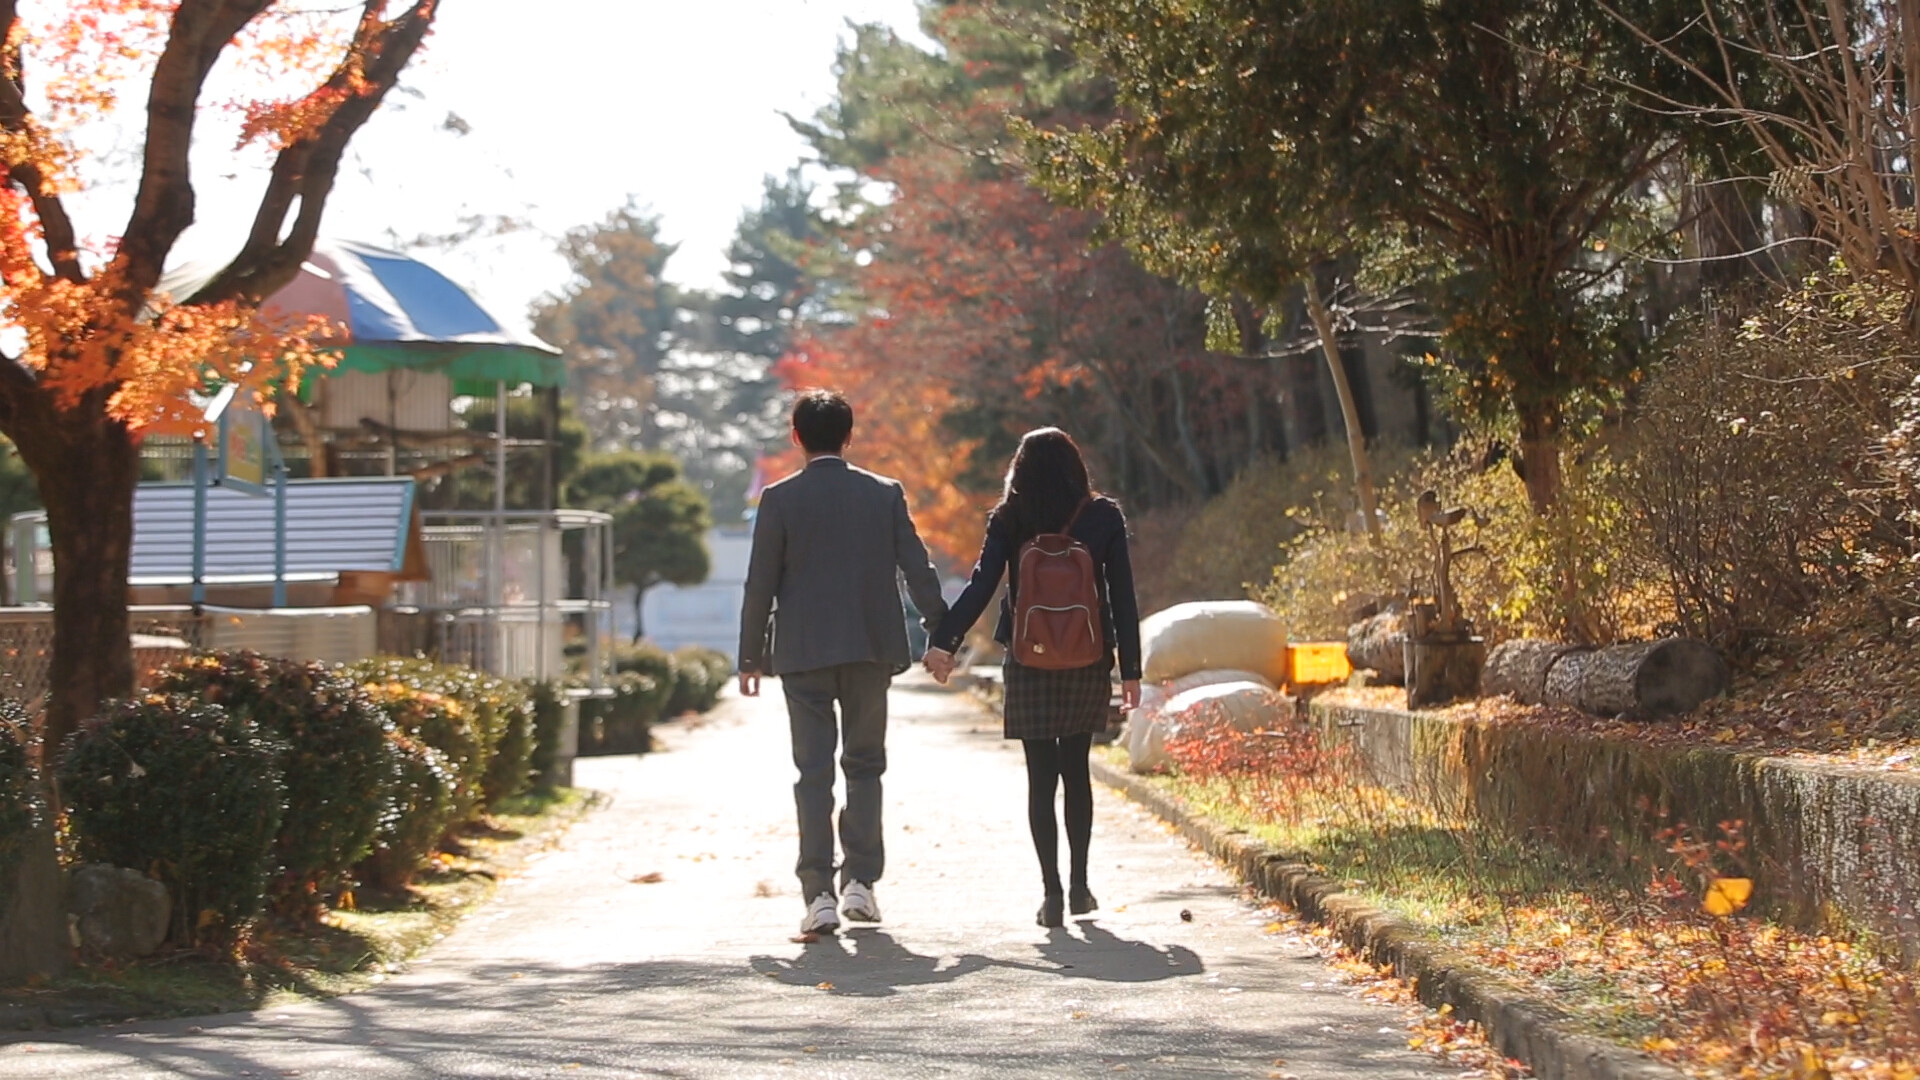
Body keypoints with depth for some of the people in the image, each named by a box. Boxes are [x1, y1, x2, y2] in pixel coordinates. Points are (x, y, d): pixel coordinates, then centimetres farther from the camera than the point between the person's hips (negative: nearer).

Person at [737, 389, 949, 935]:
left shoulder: (780, 499, -3)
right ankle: (860, 881, 8)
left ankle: (819, 894, -7)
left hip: (804, 653, -1)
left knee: (814, 771, 0)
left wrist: (751, 655, 6)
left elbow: (760, 584, -2)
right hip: (872, 647, 2)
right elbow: (917, 569, 3)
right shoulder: (885, 493, 2)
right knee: (865, 764, 13)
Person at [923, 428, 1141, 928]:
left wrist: (945, 641, -10)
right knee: (1076, 770, 16)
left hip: (1029, 663, -1)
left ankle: (1053, 891, -4)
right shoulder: (1103, 517, 0)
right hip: (1088, 662, 1)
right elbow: (1122, 597, -2)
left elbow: (981, 585, -10)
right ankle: (1078, 885, 17)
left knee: (1042, 777, 3)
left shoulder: (1009, 521, -2)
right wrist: (1130, 668, 1)